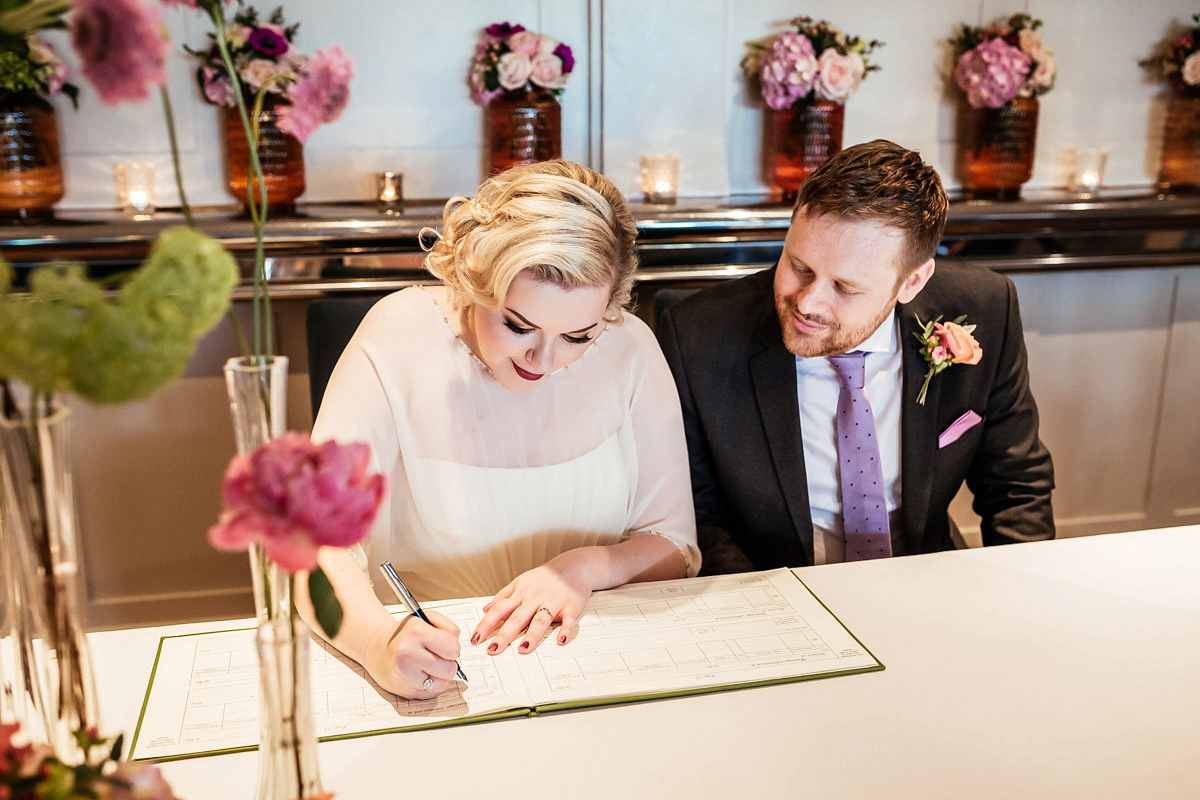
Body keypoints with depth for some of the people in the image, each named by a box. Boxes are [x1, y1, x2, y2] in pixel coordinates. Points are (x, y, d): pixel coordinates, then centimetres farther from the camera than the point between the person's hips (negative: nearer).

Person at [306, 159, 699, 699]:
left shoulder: (630, 349, -7)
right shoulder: (399, 338, -12)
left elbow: (675, 546, 1)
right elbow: (316, 540, -16)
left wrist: (584, 568, -18)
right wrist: (379, 641, -34)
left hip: (590, 653, 1)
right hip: (433, 667, 0)